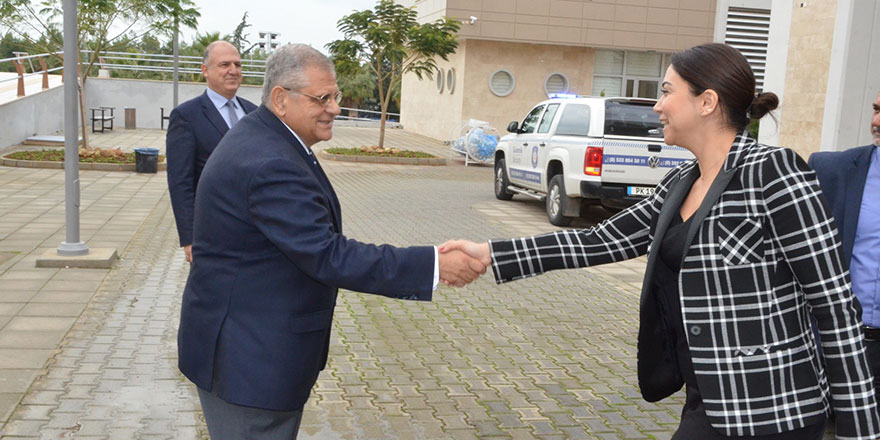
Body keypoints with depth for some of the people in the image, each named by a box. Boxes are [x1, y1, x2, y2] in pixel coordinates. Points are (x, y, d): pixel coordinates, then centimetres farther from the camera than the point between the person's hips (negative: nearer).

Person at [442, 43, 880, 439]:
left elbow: (835, 304, -14)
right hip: (711, 400, 7)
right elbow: (602, 241, 8)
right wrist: (490, 253, 3)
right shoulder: (681, 183, 7)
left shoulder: (773, 172, -16)